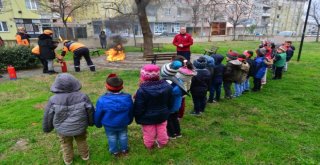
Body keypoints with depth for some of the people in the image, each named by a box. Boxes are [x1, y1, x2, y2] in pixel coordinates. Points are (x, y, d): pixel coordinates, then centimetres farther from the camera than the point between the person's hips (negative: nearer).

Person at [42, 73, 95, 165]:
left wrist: (47, 128, 11)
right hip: (80, 127, 0)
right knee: (81, 141, 27)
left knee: (66, 144, 27)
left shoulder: (53, 100, -23)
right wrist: (91, 122, 10)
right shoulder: (82, 96, -22)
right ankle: (85, 155, 47)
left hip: (63, 129, 0)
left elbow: (48, 117, -9)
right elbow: (90, 111, -9)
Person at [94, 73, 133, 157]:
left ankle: (115, 152, 43)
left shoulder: (102, 100, -28)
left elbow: (98, 114, -13)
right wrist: (129, 121, 15)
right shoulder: (127, 98, -20)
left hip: (109, 125, -1)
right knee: (123, 135, 24)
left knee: (111, 137, 22)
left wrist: (98, 124, 8)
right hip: (123, 123, 2)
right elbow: (131, 112, -4)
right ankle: (124, 150, 45)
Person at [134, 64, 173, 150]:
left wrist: (137, 117, 0)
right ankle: (162, 143, 48)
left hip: (148, 118, -4)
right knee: (162, 131, 25)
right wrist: (167, 112, 19)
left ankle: (149, 146, 43)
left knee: (149, 133, 19)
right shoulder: (167, 86, -12)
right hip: (162, 115, 4)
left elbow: (138, 108, -20)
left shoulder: (142, 91, -29)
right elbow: (169, 102, 2)